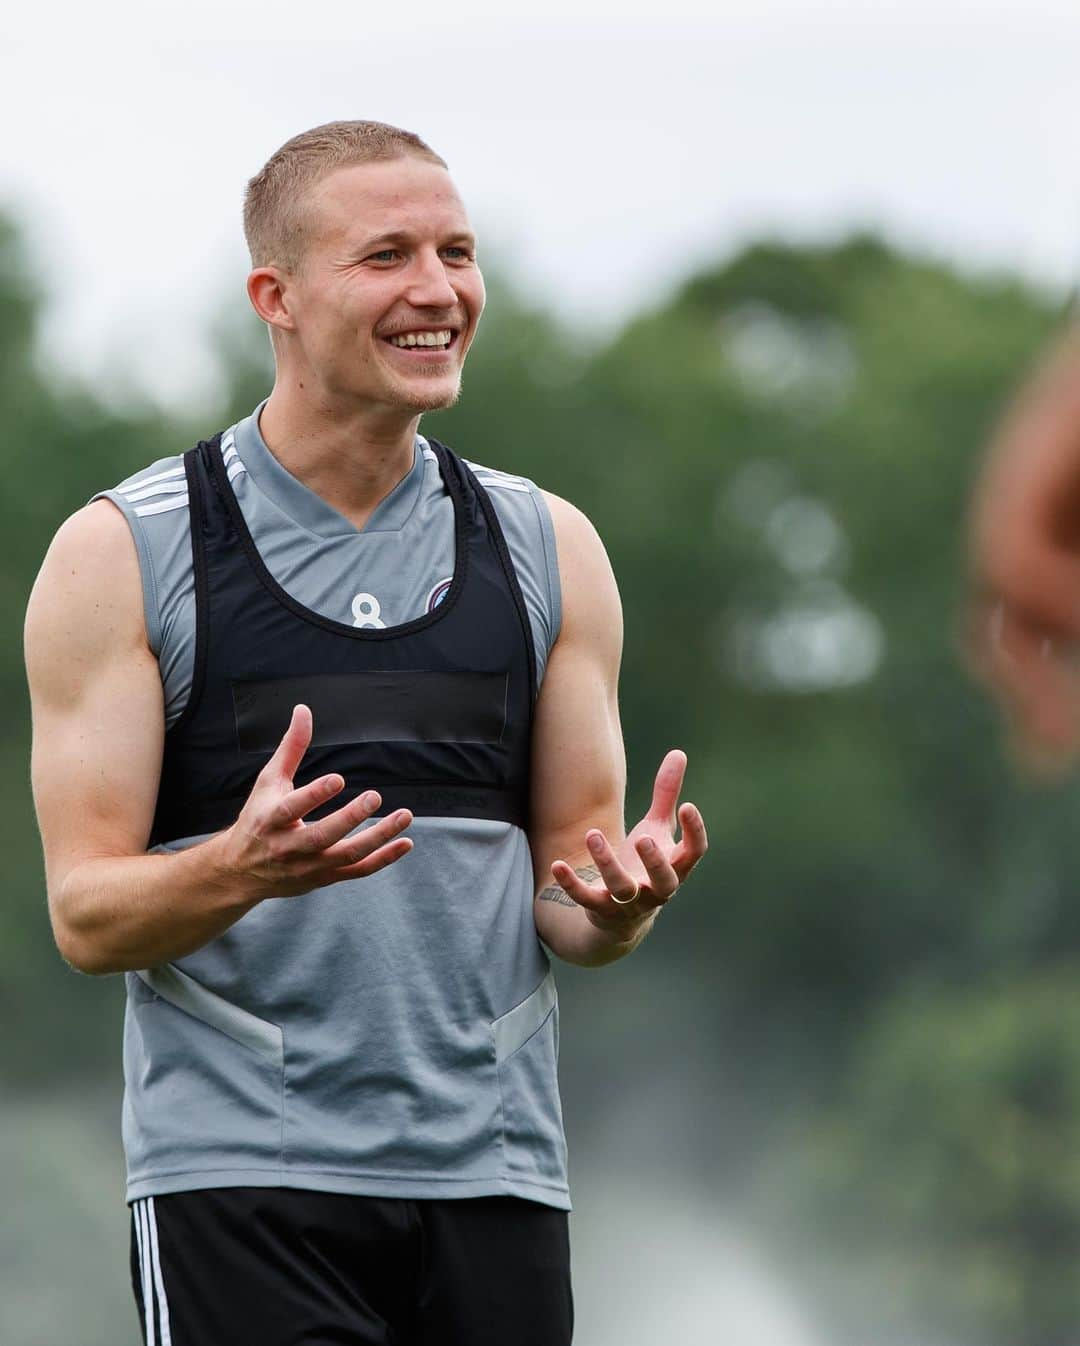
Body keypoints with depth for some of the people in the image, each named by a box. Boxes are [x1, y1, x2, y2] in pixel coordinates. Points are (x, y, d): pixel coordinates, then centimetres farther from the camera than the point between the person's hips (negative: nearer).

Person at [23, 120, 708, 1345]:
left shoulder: (547, 549, 11)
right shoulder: (124, 554, 0)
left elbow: (568, 903, 14)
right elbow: (86, 913, -3)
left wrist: (617, 896, -10)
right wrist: (242, 868, -24)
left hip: (495, 1182, 4)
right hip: (239, 1184, -4)